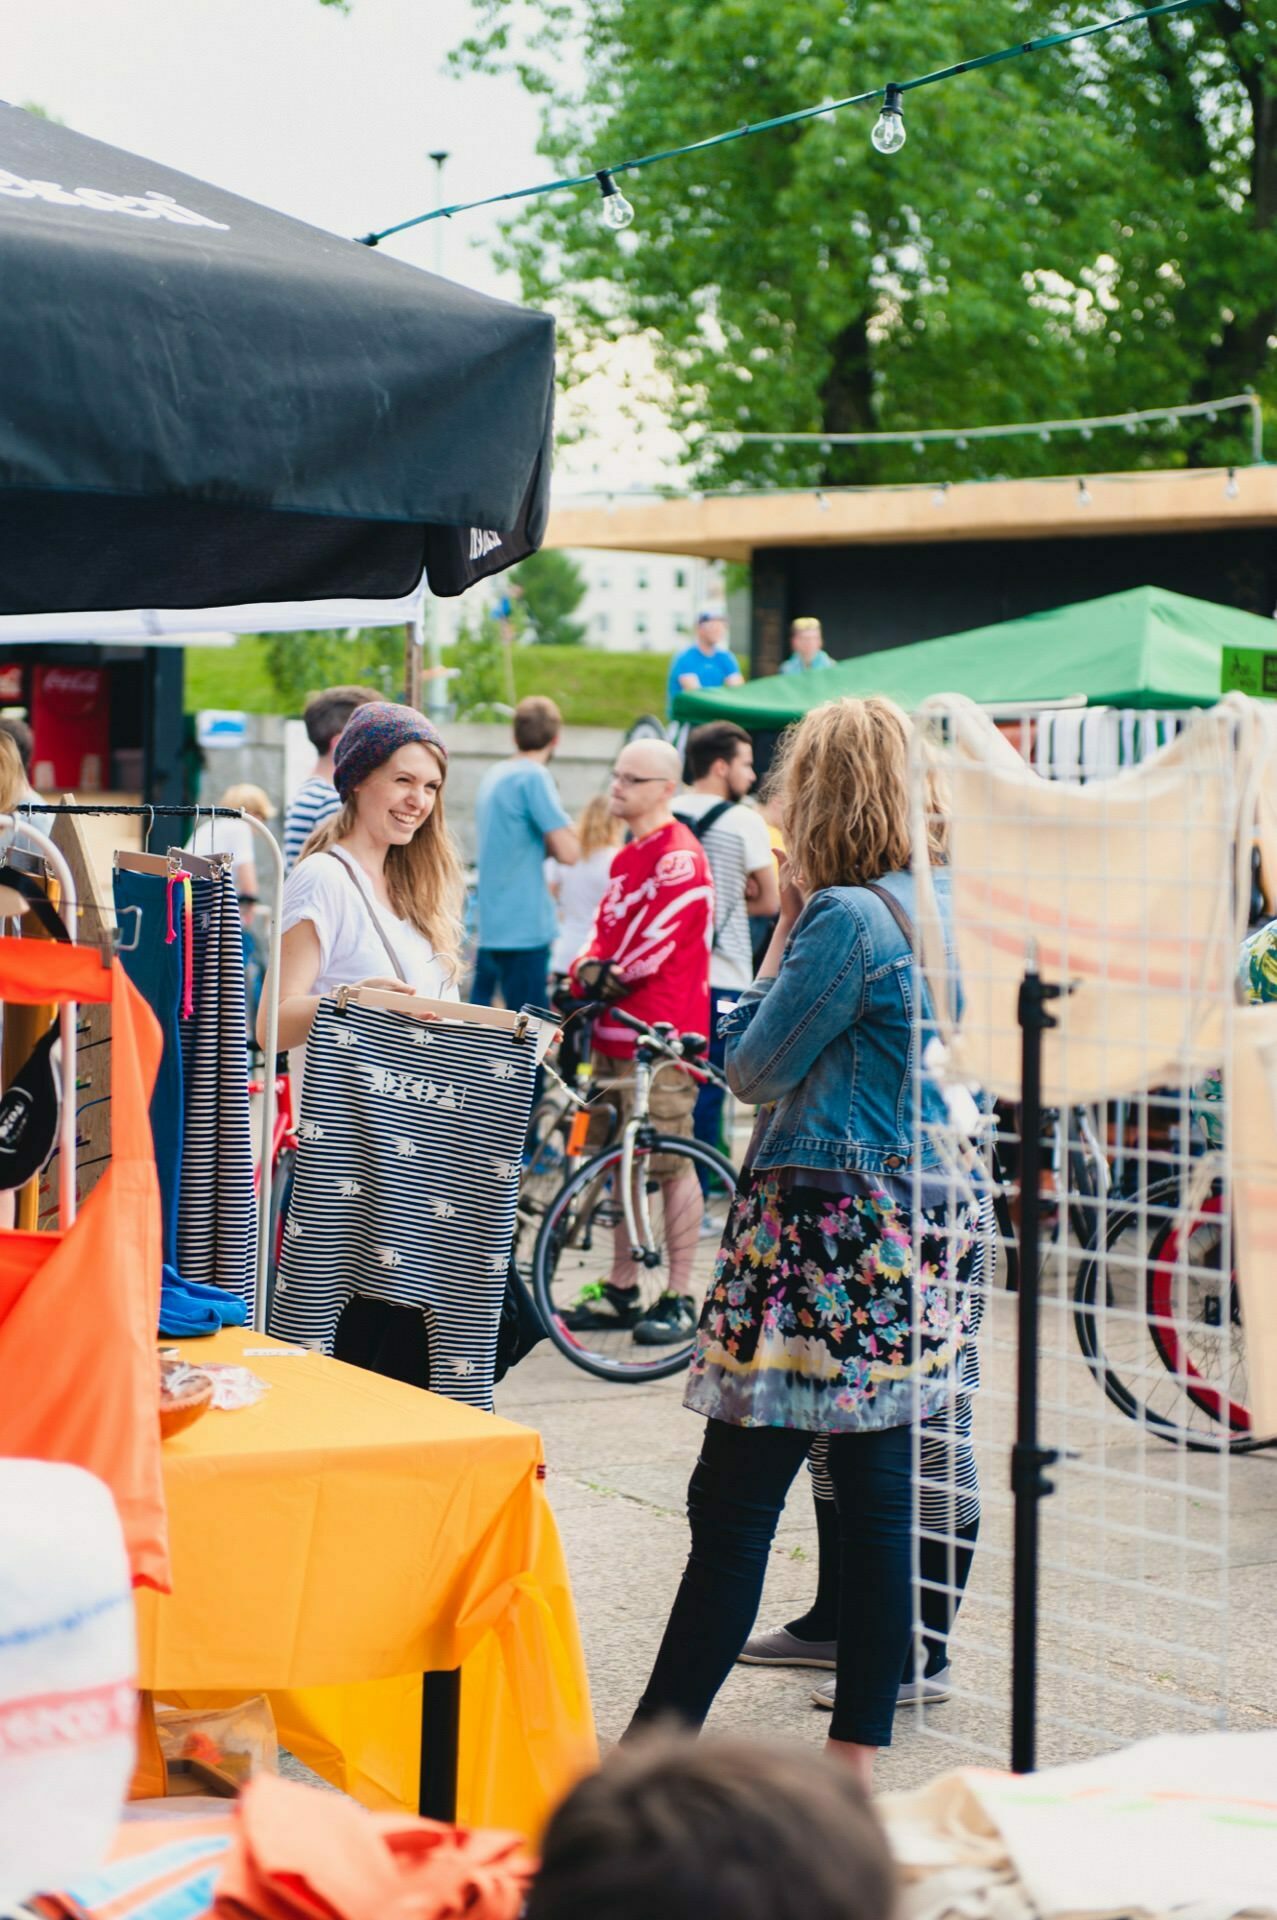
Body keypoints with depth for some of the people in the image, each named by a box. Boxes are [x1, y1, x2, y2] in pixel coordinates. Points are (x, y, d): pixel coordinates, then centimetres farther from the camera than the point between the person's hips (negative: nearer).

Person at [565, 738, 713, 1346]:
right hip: (615, 1030, 10)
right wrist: (586, 968, 0)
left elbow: (650, 948, -18)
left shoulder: (680, 857, -13)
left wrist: (606, 977, -4)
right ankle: (621, 1290, 21)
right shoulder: (630, 856, 18)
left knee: (670, 1164, -4)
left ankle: (678, 1300, 3)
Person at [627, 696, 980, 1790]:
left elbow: (755, 1066, -9)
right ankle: (861, 1743, 15)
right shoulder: (944, 907, 10)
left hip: (826, 1228, -9)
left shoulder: (845, 916, -15)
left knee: (735, 1503, -4)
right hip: (917, 1231, 9)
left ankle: (657, 1743, 2)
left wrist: (785, 929, 0)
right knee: (880, 1495, 10)